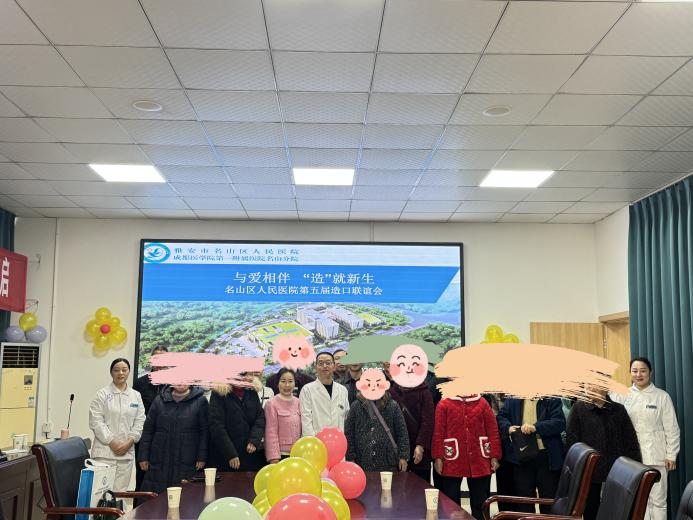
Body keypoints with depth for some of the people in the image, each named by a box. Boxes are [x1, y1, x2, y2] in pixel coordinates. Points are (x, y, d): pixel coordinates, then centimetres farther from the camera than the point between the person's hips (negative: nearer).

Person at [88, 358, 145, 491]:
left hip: (126, 452, 3)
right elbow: (96, 421, -5)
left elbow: (139, 422, 9)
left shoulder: (136, 396, 12)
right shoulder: (103, 394, 2)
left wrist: (129, 442, -5)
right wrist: (112, 442, -10)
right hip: (105, 451, -3)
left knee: (120, 491, 2)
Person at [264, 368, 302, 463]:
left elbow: (300, 430, 12)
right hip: (281, 454, -4)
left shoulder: (298, 402, 7)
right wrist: (274, 458, -11)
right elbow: (271, 432, -8)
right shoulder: (272, 404, -7)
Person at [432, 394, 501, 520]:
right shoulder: (444, 404, 0)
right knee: (451, 501, 6)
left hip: (479, 462, 2)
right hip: (452, 461, -1)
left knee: (480, 501, 9)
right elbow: (438, 433, -3)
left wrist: (494, 457, -1)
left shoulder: (482, 403, 5)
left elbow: (493, 430, 3)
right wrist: (438, 457, -8)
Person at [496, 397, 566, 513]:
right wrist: (508, 427, -13)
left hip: (547, 456, -2)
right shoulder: (513, 399, 7)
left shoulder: (552, 399, -2)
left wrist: (536, 427, -26)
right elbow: (501, 416, 9)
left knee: (549, 498, 7)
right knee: (523, 496, 12)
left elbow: (560, 422, -13)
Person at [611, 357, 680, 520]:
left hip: (655, 456, -2)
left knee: (658, 499, 3)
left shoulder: (662, 396, 1)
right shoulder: (622, 395, 6)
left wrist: (671, 455, -2)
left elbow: (671, 428, 1)